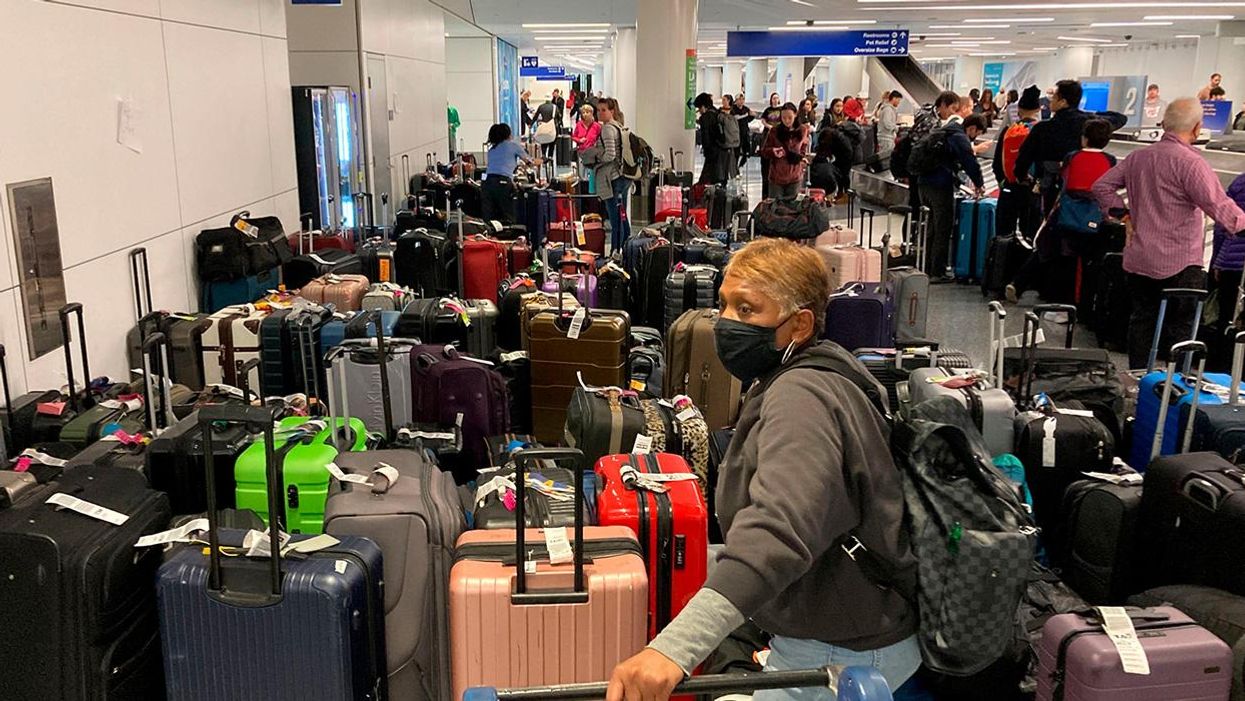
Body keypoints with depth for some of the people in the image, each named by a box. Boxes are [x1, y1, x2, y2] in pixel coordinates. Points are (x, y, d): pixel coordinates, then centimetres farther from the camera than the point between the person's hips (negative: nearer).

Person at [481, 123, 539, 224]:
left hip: (487, 183, 5)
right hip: (502, 183, -5)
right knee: (508, 220, 2)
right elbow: (528, 161, 25)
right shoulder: (513, 144, 13)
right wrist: (537, 162, 48)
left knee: (489, 221, 2)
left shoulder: (491, 149, 26)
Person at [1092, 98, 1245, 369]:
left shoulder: (1138, 156, 6)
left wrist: (1125, 215, 13)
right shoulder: (1191, 162, -15)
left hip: (1138, 259, 6)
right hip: (1179, 265, -6)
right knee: (1182, 327, 2)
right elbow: (1219, 207, -21)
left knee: (1142, 321, 14)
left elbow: (1102, 186, 15)